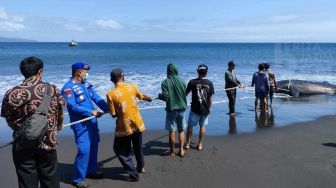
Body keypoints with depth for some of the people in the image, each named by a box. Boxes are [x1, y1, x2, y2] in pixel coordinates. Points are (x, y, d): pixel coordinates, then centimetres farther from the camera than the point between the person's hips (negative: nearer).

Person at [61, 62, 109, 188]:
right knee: (84, 150, -9)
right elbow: (73, 107, -21)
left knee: (93, 147, 17)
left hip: (92, 121, 8)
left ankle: (91, 171, 34)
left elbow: (96, 98, 9)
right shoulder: (68, 88, -14)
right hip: (81, 124, -8)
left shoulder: (86, 84, 10)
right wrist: (91, 112, -21)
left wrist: (108, 109, -1)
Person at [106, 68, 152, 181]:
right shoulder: (132, 87, -5)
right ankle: (141, 167, 48)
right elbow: (142, 97, 16)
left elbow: (114, 115, -11)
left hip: (124, 127, -5)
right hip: (137, 123, 5)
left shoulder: (111, 94, -17)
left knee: (120, 150, 16)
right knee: (138, 147, 27)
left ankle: (134, 174, 15)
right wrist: (149, 99, 38)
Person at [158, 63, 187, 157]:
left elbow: (165, 97, -18)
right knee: (181, 130, 14)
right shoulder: (182, 81, -1)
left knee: (172, 131, 7)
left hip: (171, 109, -3)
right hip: (182, 109, 4)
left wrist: (159, 96, 3)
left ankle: (172, 151, 19)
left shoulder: (165, 82, -13)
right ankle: (181, 150, 18)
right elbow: (185, 94, 8)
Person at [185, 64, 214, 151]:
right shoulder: (209, 83, -4)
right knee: (203, 126, 13)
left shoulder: (192, 82, -10)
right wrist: (209, 108, 14)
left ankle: (188, 143, 18)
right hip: (205, 109, 2)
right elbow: (210, 98, 0)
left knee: (190, 125, 11)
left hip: (195, 109, -2)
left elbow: (185, 94, -1)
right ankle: (200, 144, 18)